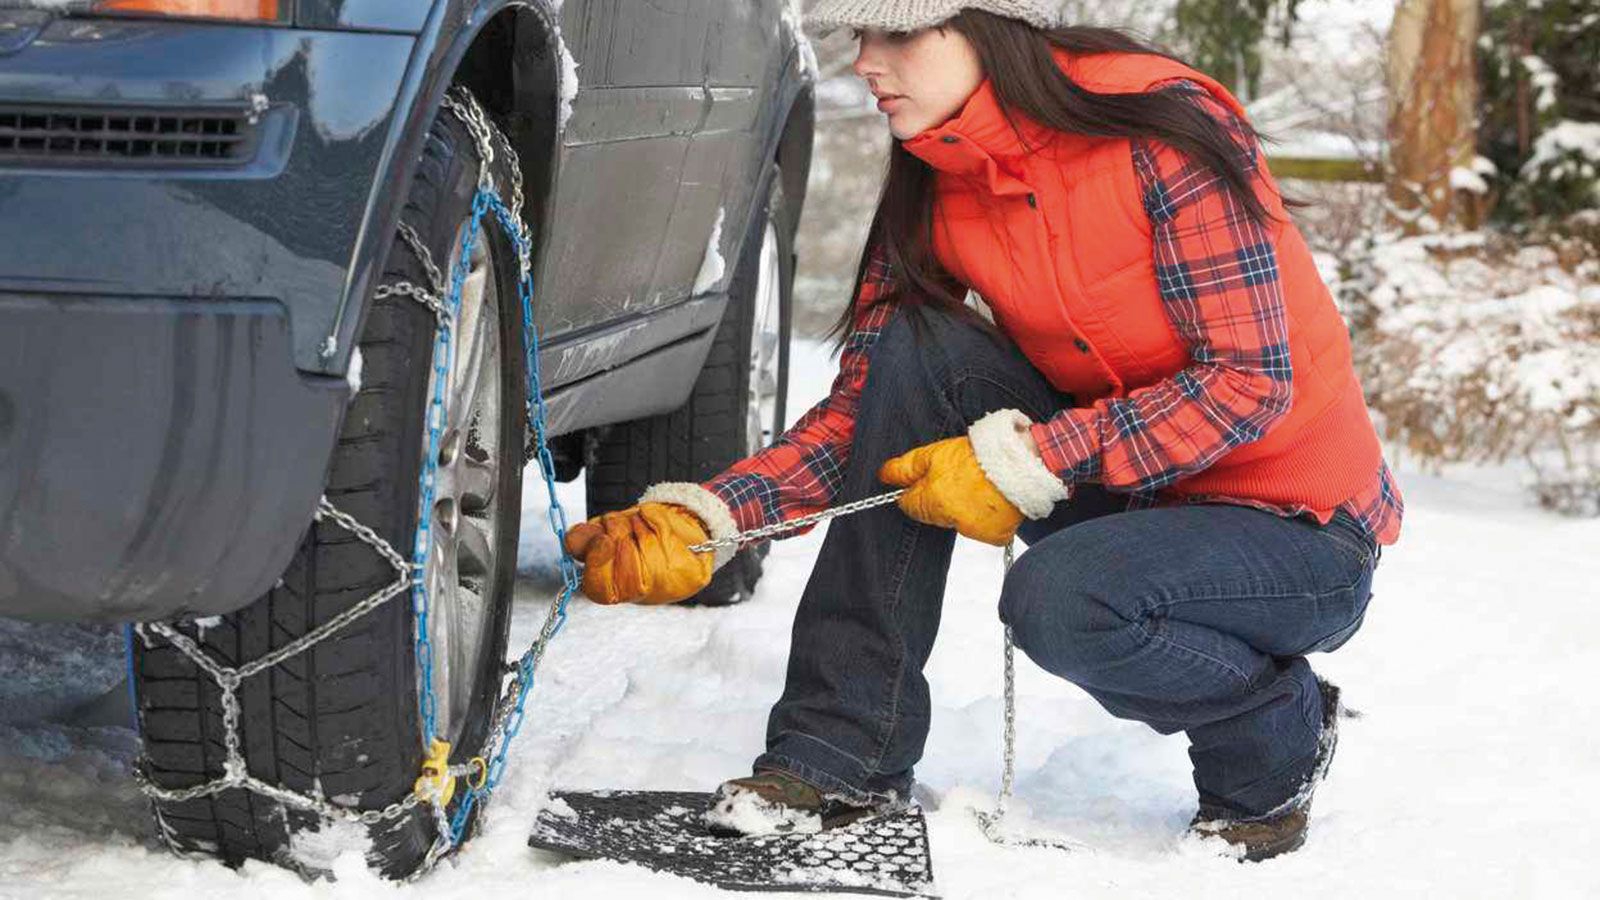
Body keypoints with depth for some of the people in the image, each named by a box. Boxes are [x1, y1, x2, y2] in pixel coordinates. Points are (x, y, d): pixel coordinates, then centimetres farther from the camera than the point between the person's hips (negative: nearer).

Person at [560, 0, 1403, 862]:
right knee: (914, 346, -14)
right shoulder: (932, 193, -2)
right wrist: (703, 519, -17)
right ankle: (841, 754, -10)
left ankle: (1279, 735, -1)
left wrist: (1026, 462, -27)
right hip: (1127, 496, 6)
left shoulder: (1168, 133, -21)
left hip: (1301, 534, -6)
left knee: (1056, 597, -34)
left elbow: (1250, 380, -23)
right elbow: (858, 415, -2)